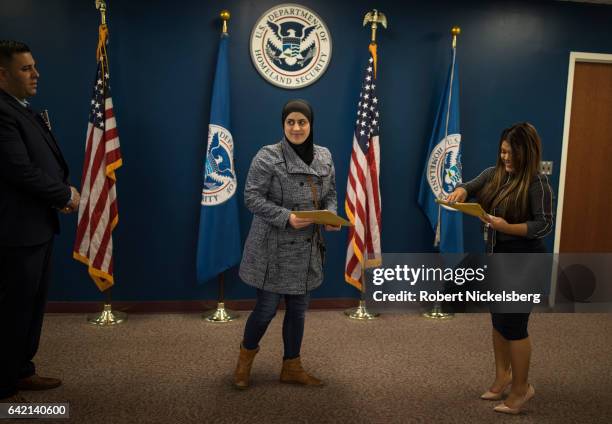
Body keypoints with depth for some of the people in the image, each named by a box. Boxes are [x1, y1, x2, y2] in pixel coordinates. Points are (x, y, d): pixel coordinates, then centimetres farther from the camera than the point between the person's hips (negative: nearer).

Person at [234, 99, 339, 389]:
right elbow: (252, 197, -14)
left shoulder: (324, 157, 6)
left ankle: (291, 367, 32)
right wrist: (287, 217, -24)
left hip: (307, 249, 5)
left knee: (298, 310, 14)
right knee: (267, 308, 4)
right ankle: (246, 355, 33)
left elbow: (331, 195, 13)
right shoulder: (268, 156, -11)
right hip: (273, 249, -5)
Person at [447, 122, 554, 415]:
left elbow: (545, 225, -18)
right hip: (496, 257, 7)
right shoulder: (494, 174, 4)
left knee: (513, 325, 0)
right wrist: (460, 191, -14)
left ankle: (521, 388, 19)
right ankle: (502, 375, 34)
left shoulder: (537, 182, -15)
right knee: (498, 321, 16)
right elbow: (469, 187, 9)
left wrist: (508, 227, -31)